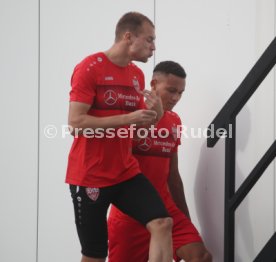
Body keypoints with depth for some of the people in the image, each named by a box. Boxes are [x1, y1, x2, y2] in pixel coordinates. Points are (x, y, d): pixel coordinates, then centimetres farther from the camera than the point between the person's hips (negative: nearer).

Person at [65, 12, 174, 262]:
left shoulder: (137, 75, 8)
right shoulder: (89, 68, -13)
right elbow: (75, 123, -20)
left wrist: (155, 115, -6)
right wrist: (128, 118, -23)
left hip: (126, 172, 6)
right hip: (90, 176, -5)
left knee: (162, 223, -14)